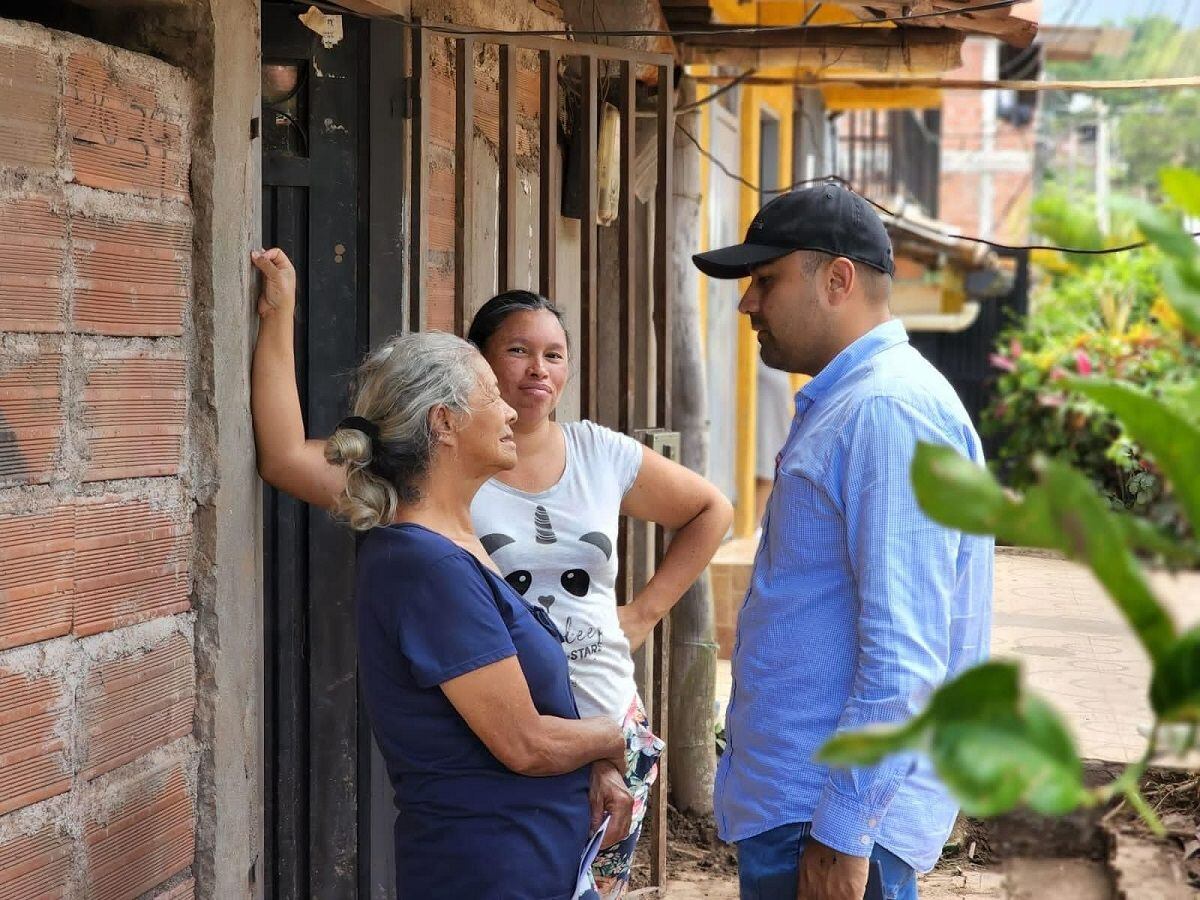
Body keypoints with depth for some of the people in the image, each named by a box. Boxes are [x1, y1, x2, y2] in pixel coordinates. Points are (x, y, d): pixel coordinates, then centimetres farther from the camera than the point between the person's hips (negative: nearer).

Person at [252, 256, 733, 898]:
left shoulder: (602, 455, 6)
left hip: (610, 727, 4)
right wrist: (277, 321, -17)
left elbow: (710, 510, 21)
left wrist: (647, 608, 11)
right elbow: (287, 460, -17)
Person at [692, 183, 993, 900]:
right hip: (789, 799, 10)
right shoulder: (842, 402, 15)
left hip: (831, 819, -10)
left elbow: (903, 655, -24)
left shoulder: (889, 411, -18)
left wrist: (841, 837, -24)